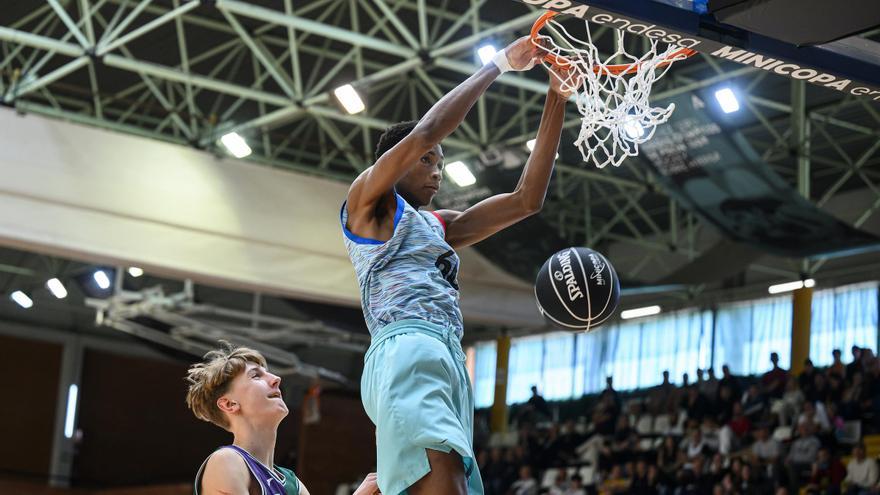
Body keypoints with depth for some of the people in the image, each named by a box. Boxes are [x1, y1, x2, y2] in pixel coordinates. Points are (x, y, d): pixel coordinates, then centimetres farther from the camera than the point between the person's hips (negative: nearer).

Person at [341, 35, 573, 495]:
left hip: (448, 360, 8)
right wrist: (499, 63, 5)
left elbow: (526, 200, 26)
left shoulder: (440, 226, 33)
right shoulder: (365, 200, 12)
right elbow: (425, 132, -3)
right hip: (406, 351, -8)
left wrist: (555, 102, 21)